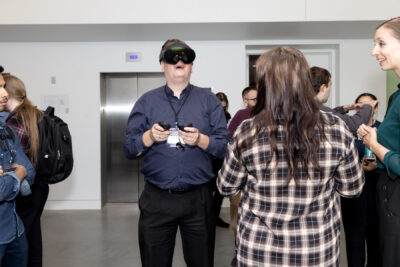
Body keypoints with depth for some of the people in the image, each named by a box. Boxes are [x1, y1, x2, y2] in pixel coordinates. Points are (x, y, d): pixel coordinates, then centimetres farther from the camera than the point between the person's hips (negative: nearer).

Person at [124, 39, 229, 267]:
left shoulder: (209, 100, 6)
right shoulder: (146, 102, 8)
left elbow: (225, 147, -1)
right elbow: (129, 149, 4)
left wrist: (200, 140, -19)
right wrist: (150, 136, -15)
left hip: (198, 199, 0)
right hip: (156, 199, 1)